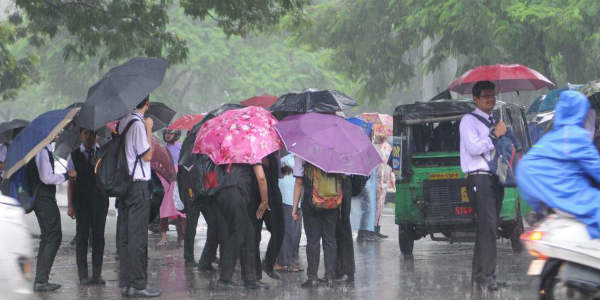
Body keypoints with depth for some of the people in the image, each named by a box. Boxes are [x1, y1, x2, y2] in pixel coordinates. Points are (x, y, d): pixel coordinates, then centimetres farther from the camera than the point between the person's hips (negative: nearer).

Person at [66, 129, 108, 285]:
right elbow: (70, 181, 4)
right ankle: (83, 275, 2)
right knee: (82, 236, -2)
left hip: (100, 199, 1)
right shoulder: (74, 156, 6)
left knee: (98, 236, 1)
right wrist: (70, 206, -3)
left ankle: (97, 274, 6)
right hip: (81, 201, -1)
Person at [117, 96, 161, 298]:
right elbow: (147, 155, -13)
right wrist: (149, 129, -5)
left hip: (125, 183, 9)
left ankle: (125, 282, 14)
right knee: (138, 236, -6)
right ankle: (138, 284, -5)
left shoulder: (123, 122, 11)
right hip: (138, 184, -8)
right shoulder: (138, 124, -13)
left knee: (125, 235, 10)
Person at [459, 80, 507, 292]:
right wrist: (495, 135, -8)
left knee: (487, 227, 8)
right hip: (479, 179, -8)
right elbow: (474, 148, -14)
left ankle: (478, 275, 11)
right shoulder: (469, 121, -1)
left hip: (495, 179, 8)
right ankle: (486, 276, -19)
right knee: (488, 226, -17)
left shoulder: (494, 122, 24)